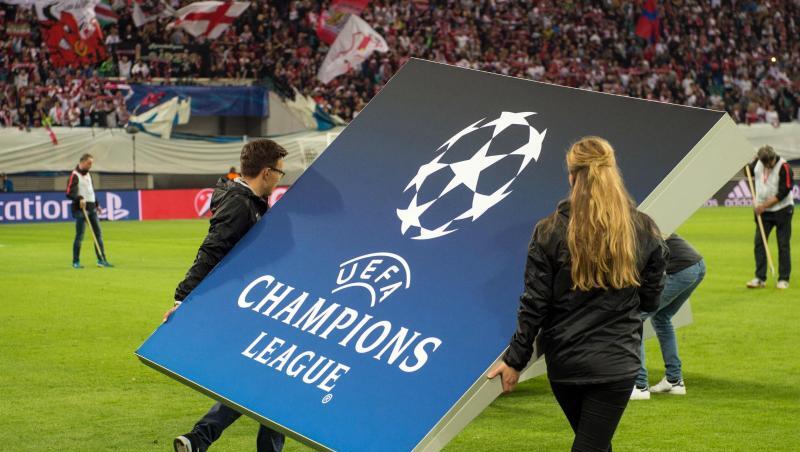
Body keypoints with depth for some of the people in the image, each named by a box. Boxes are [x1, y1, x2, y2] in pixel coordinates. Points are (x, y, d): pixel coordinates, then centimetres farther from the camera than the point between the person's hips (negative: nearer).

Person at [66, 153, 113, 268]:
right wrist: (79, 198, -32)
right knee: (79, 235, -6)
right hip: (81, 208, -8)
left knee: (98, 233, 6)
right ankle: (76, 262, 2)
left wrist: (97, 204, 24)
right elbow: (69, 193, -18)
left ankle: (101, 259, 11)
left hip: (91, 207, 8)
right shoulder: (75, 175, -9)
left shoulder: (88, 174, 18)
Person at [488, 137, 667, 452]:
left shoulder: (550, 231, -8)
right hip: (615, 363, -1)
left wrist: (515, 360, 2)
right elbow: (650, 300, 5)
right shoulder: (644, 231, -3)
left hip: (564, 361, 1)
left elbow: (534, 305, -8)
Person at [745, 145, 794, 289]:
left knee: (783, 245, 0)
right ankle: (760, 278, 4)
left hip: (782, 210, -5)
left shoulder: (784, 168, -19)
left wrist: (765, 205, -18)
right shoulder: (758, 162, -2)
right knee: (759, 243, 0)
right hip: (763, 211, 5)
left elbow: (783, 192, -20)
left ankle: (784, 279, 6)